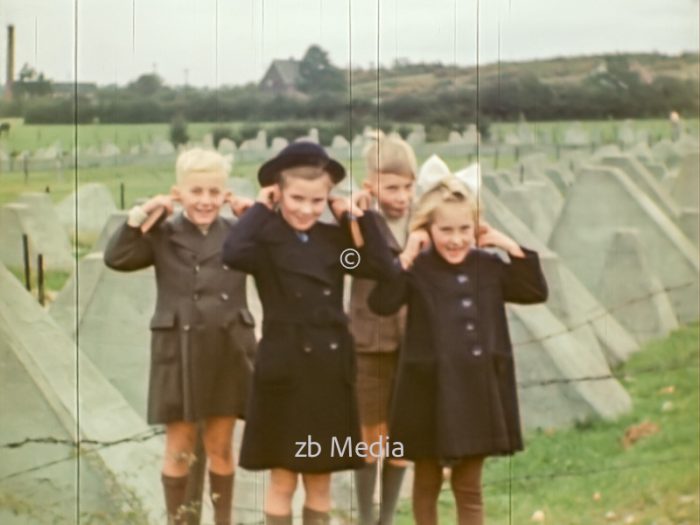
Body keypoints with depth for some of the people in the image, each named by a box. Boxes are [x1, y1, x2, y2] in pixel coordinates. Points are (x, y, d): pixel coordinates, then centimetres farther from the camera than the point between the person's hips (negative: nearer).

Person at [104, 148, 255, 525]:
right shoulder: (163, 235, 0)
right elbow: (116, 258, -10)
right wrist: (140, 215, -15)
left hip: (228, 352, 2)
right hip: (178, 353, -2)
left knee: (220, 447, 12)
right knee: (179, 448, 8)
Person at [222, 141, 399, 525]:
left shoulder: (334, 238, 8)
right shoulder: (267, 238, -7)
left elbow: (385, 268, 0)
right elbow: (233, 253, -28)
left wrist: (360, 216, -1)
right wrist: (259, 208, -15)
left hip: (330, 368, 4)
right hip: (284, 367, -4)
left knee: (320, 479, 13)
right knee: (283, 479, 4)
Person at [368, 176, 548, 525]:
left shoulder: (488, 266, 4)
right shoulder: (417, 269, -9)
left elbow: (536, 292, 3)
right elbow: (381, 303, -22)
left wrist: (512, 247, -3)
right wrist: (406, 256, -25)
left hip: (478, 390, 3)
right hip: (430, 391, -3)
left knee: (469, 487, 11)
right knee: (427, 482, 14)